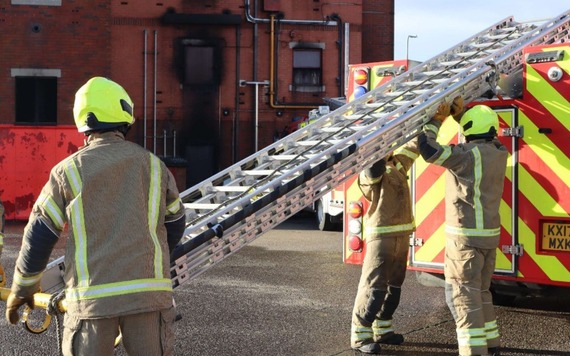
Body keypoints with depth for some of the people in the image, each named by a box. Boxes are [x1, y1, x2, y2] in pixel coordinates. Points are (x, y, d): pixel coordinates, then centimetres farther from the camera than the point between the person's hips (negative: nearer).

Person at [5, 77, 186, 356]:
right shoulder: (153, 165, 8)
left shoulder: (69, 171, 1)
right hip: (149, 290, 1)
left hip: (92, 296, -1)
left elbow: (39, 236, 4)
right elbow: (174, 226, 16)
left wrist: (22, 289, 18)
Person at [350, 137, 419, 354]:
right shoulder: (370, 172, -11)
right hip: (381, 236, -8)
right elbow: (374, 169, -35)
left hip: (401, 236, 8)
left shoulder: (398, 164, 13)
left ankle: (382, 330, 25)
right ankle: (360, 336, -7)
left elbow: (415, 145, 22)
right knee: (374, 286, -11)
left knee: (394, 285, 14)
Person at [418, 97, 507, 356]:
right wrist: (459, 113, 12)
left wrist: (436, 120, -11)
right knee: (480, 291, 20)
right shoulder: (499, 152, 5)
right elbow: (479, 136, 24)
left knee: (463, 295, -4)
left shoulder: (469, 154, -18)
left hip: (466, 235, -8)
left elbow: (429, 151, -24)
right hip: (489, 233, 8)